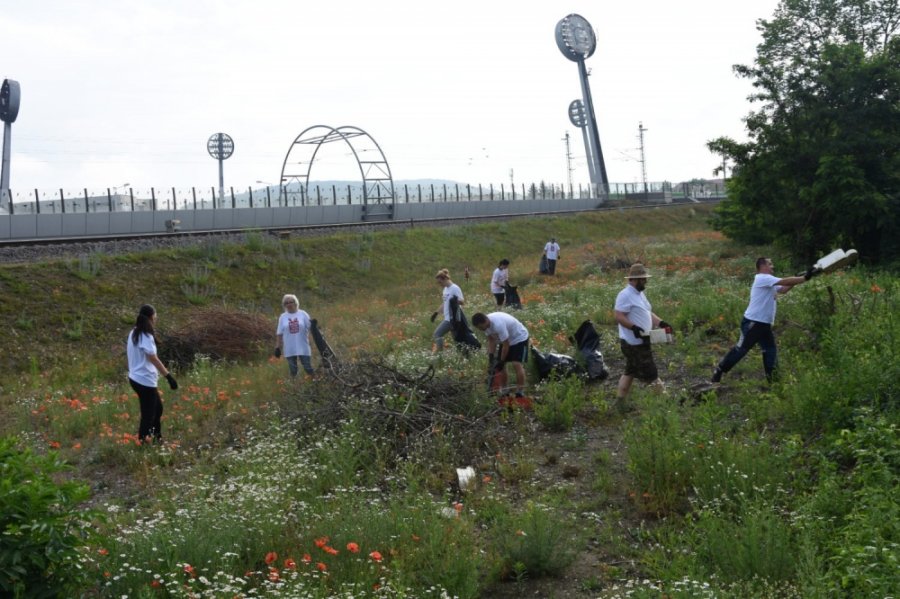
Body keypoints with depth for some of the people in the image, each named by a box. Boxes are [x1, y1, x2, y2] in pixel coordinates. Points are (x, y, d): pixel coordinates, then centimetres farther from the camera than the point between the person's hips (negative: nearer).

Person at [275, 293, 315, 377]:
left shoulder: (303, 314, 1)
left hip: (303, 348, -1)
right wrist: (277, 347, 3)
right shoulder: (282, 317, 4)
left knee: (309, 369, 3)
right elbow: (279, 334, 5)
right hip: (289, 349, 1)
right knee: (293, 371, 8)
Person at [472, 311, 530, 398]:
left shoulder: (498, 324, -38)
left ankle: (520, 393, -15)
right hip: (506, 340, 8)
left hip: (519, 338, -8)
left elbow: (505, 345, -30)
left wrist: (501, 361, -21)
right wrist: (491, 356, -11)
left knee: (517, 364, -19)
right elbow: (491, 340, -1)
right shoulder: (485, 324, -13)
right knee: (501, 366, 3)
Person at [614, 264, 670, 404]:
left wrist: (660, 322, 7)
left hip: (641, 341, 11)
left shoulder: (639, 294, 16)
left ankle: (619, 402, 21)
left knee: (630, 372, 15)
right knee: (649, 372, -5)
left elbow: (647, 313, 22)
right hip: (633, 343, -11)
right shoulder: (625, 295, -16)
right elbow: (619, 317, -21)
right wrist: (633, 327, -32)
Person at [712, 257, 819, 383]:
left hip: (765, 324, 10)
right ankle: (719, 371, 5)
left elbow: (784, 289, 13)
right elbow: (785, 281, -20)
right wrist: (805, 278, -19)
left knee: (770, 350, 8)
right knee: (741, 348, -5)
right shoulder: (761, 278, -14)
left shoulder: (769, 281, 18)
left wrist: (799, 278, 2)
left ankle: (772, 378, 12)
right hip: (752, 322, -10)